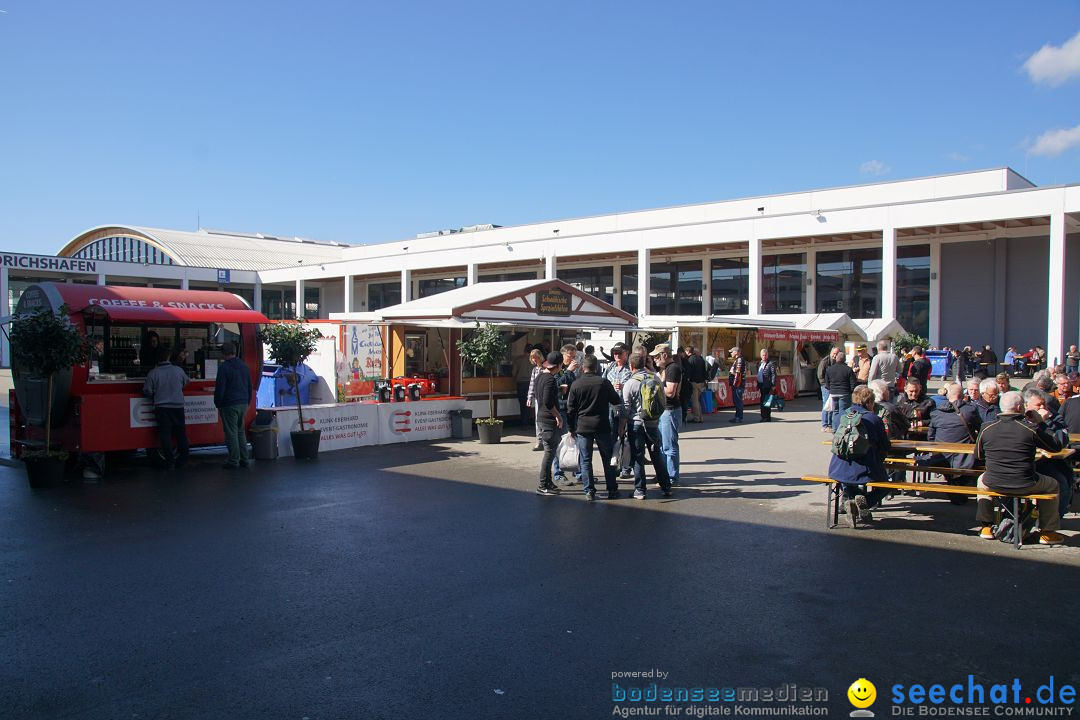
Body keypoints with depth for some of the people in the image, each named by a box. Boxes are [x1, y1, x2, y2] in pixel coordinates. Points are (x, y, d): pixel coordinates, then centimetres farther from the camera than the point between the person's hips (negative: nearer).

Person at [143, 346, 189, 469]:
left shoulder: (153, 373, -7)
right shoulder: (178, 370, 1)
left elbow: (147, 391, -5)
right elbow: (186, 381, 19)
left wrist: (155, 396, 16)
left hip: (162, 407, -2)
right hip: (178, 407, 2)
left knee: (165, 434, 1)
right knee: (180, 433, 11)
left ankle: (170, 461, 0)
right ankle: (183, 459, 14)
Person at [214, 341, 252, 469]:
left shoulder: (224, 367, -12)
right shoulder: (244, 366, 10)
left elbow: (219, 388, -12)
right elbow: (250, 386, 16)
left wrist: (217, 404, -1)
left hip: (229, 405, -7)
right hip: (243, 404, 7)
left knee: (231, 433, -2)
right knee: (241, 432, 14)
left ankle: (234, 461, 0)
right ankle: (244, 459, 14)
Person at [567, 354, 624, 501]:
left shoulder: (575, 385, -3)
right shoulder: (604, 383, -4)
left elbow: (570, 409, 0)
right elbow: (616, 401, 7)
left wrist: (572, 428, 9)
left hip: (582, 427, 0)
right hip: (602, 426, 1)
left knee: (585, 461, 6)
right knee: (608, 459, 11)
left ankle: (589, 491, 5)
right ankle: (612, 490, 15)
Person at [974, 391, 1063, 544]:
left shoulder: (986, 428, -4)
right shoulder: (1031, 428, -11)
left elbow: (978, 455, 9)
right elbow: (1056, 446, 4)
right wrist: (1041, 422, 11)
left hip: (993, 484, 2)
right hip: (1025, 485, -2)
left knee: (982, 479, 36)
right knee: (1053, 485, 27)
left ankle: (986, 527, 34)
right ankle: (1048, 532, 30)